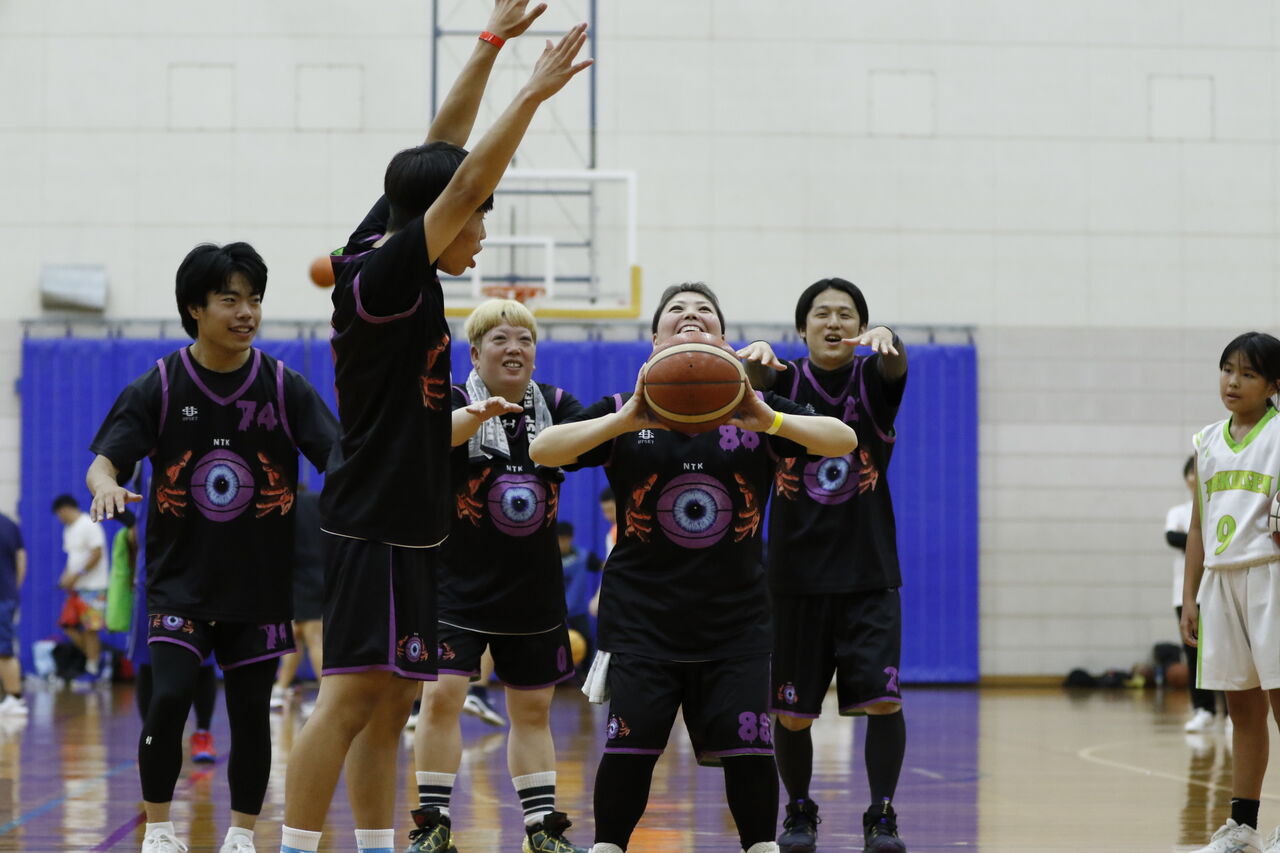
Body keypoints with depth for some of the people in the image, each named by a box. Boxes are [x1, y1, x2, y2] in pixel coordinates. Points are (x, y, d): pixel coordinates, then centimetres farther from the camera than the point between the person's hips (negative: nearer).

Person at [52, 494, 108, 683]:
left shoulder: (89, 525, -10)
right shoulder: (69, 529, 18)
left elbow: (96, 554, -16)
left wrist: (76, 575, -18)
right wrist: (66, 577, 5)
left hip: (93, 586, -9)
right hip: (77, 587, 9)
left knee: (90, 629, -6)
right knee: (70, 626, 5)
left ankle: (92, 669, 1)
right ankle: (95, 657, 17)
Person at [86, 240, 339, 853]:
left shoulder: (285, 387, -1)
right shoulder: (158, 387, -3)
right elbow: (104, 461, -8)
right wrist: (106, 485, -32)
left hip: (259, 584, 1)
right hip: (179, 579, -1)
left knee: (250, 712, 5)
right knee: (168, 699, -15)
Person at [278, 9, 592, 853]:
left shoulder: (388, 254, 9)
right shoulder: (380, 279, -15)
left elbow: (444, 150, 14)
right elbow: (463, 181, -23)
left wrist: (494, 41, 14)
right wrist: (533, 94, -21)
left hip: (403, 522, 10)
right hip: (375, 522, -10)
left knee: (390, 703, 10)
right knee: (352, 696, -13)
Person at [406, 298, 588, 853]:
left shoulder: (555, 405, 2)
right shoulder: (456, 401, -9)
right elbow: (436, 432, -32)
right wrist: (481, 413, -53)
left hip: (535, 590, 4)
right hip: (458, 584, -4)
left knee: (533, 710, 11)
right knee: (441, 695, -14)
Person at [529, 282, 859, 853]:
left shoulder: (755, 410, 5)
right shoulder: (626, 413, 3)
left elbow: (844, 441, -7)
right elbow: (542, 450, -11)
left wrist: (770, 421, -25)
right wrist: (624, 420, -26)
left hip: (735, 615, 1)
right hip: (642, 613, -1)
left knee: (747, 741, -4)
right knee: (631, 740, -7)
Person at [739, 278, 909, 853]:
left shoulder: (872, 380, 0)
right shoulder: (787, 380, 0)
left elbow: (894, 368, -24)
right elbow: (757, 379, -23)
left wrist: (885, 341, -49)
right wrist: (755, 360, -49)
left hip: (870, 575, 0)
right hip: (797, 574, 0)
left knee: (882, 699, -12)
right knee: (792, 713, 4)